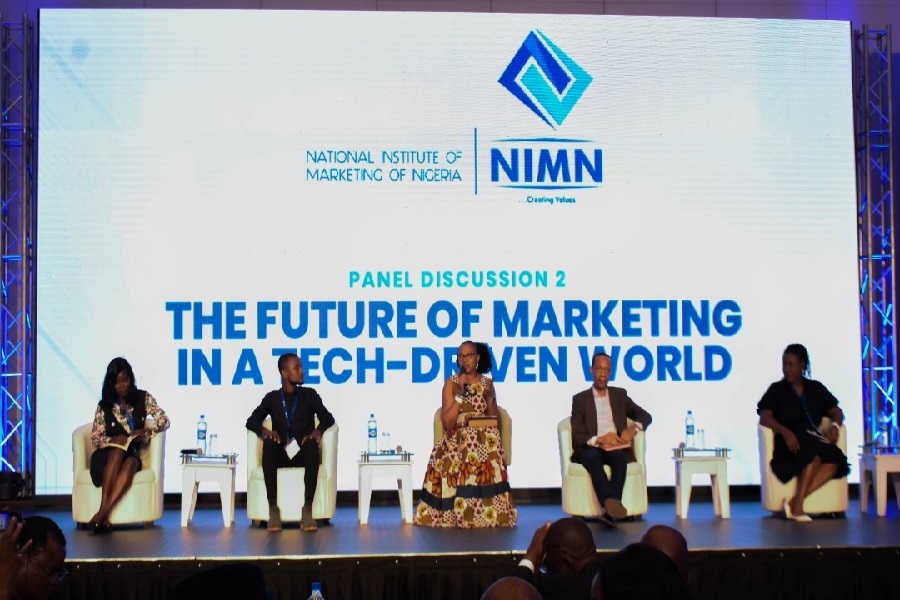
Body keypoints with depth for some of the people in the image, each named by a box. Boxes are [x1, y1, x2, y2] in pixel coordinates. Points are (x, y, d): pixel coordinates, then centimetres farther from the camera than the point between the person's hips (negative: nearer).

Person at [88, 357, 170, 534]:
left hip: (132, 454, 1)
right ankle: (104, 517, -45)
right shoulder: (104, 406, 4)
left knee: (130, 463, -35)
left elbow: (164, 420, 2)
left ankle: (102, 513, -43)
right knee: (117, 450, -36)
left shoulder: (143, 399, 7)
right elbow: (95, 438, 2)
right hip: (107, 454, -1)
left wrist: (147, 432, -17)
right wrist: (113, 440, -19)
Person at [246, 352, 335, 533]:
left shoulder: (309, 395, 11)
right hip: (280, 455, 1)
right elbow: (251, 421, 4)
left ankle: (307, 509, -41)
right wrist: (264, 430, -19)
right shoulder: (272, 398, 13)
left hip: (303, 454, 0)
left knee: (312, 444, -35)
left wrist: (318, 430, -22)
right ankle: (273, 509, -36)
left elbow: (328, 418, 1)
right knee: (268, 443, -33)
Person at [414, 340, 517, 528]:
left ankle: (487, 515, -19)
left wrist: (490, 400, -6)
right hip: (459, 439, -1)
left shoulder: (487, 383, 12)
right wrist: (461, 394, -13)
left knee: (488, 463, -32)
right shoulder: (451, 383, 4)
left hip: (485, 440, 2)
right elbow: (447, 423, -7)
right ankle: (457, 516, -22)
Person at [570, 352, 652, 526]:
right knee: (592, 456, -38)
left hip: (616, 449, 2)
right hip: (591, 449, -2)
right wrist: (599, 440, -20)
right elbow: (576, 437, 0)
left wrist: (633, 429, -7)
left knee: (620, 456, -36)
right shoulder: (580, 399, 9)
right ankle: (612, 504, -57)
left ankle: (610, 510, -49)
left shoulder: (620, 395, 19)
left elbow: (645, 416, 16)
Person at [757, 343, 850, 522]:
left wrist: (835, 425, -8)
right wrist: (785, 431, -23)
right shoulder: (776, 390, 10)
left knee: (835, 460, -31)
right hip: (789, 442, -3)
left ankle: (795, 501, -38)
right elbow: (764, 418, -4)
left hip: (815, 439, 3)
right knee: (816, 452, -37)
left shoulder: (816, 388, 21)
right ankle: (797, 506, -38)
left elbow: (837, 412, 17)